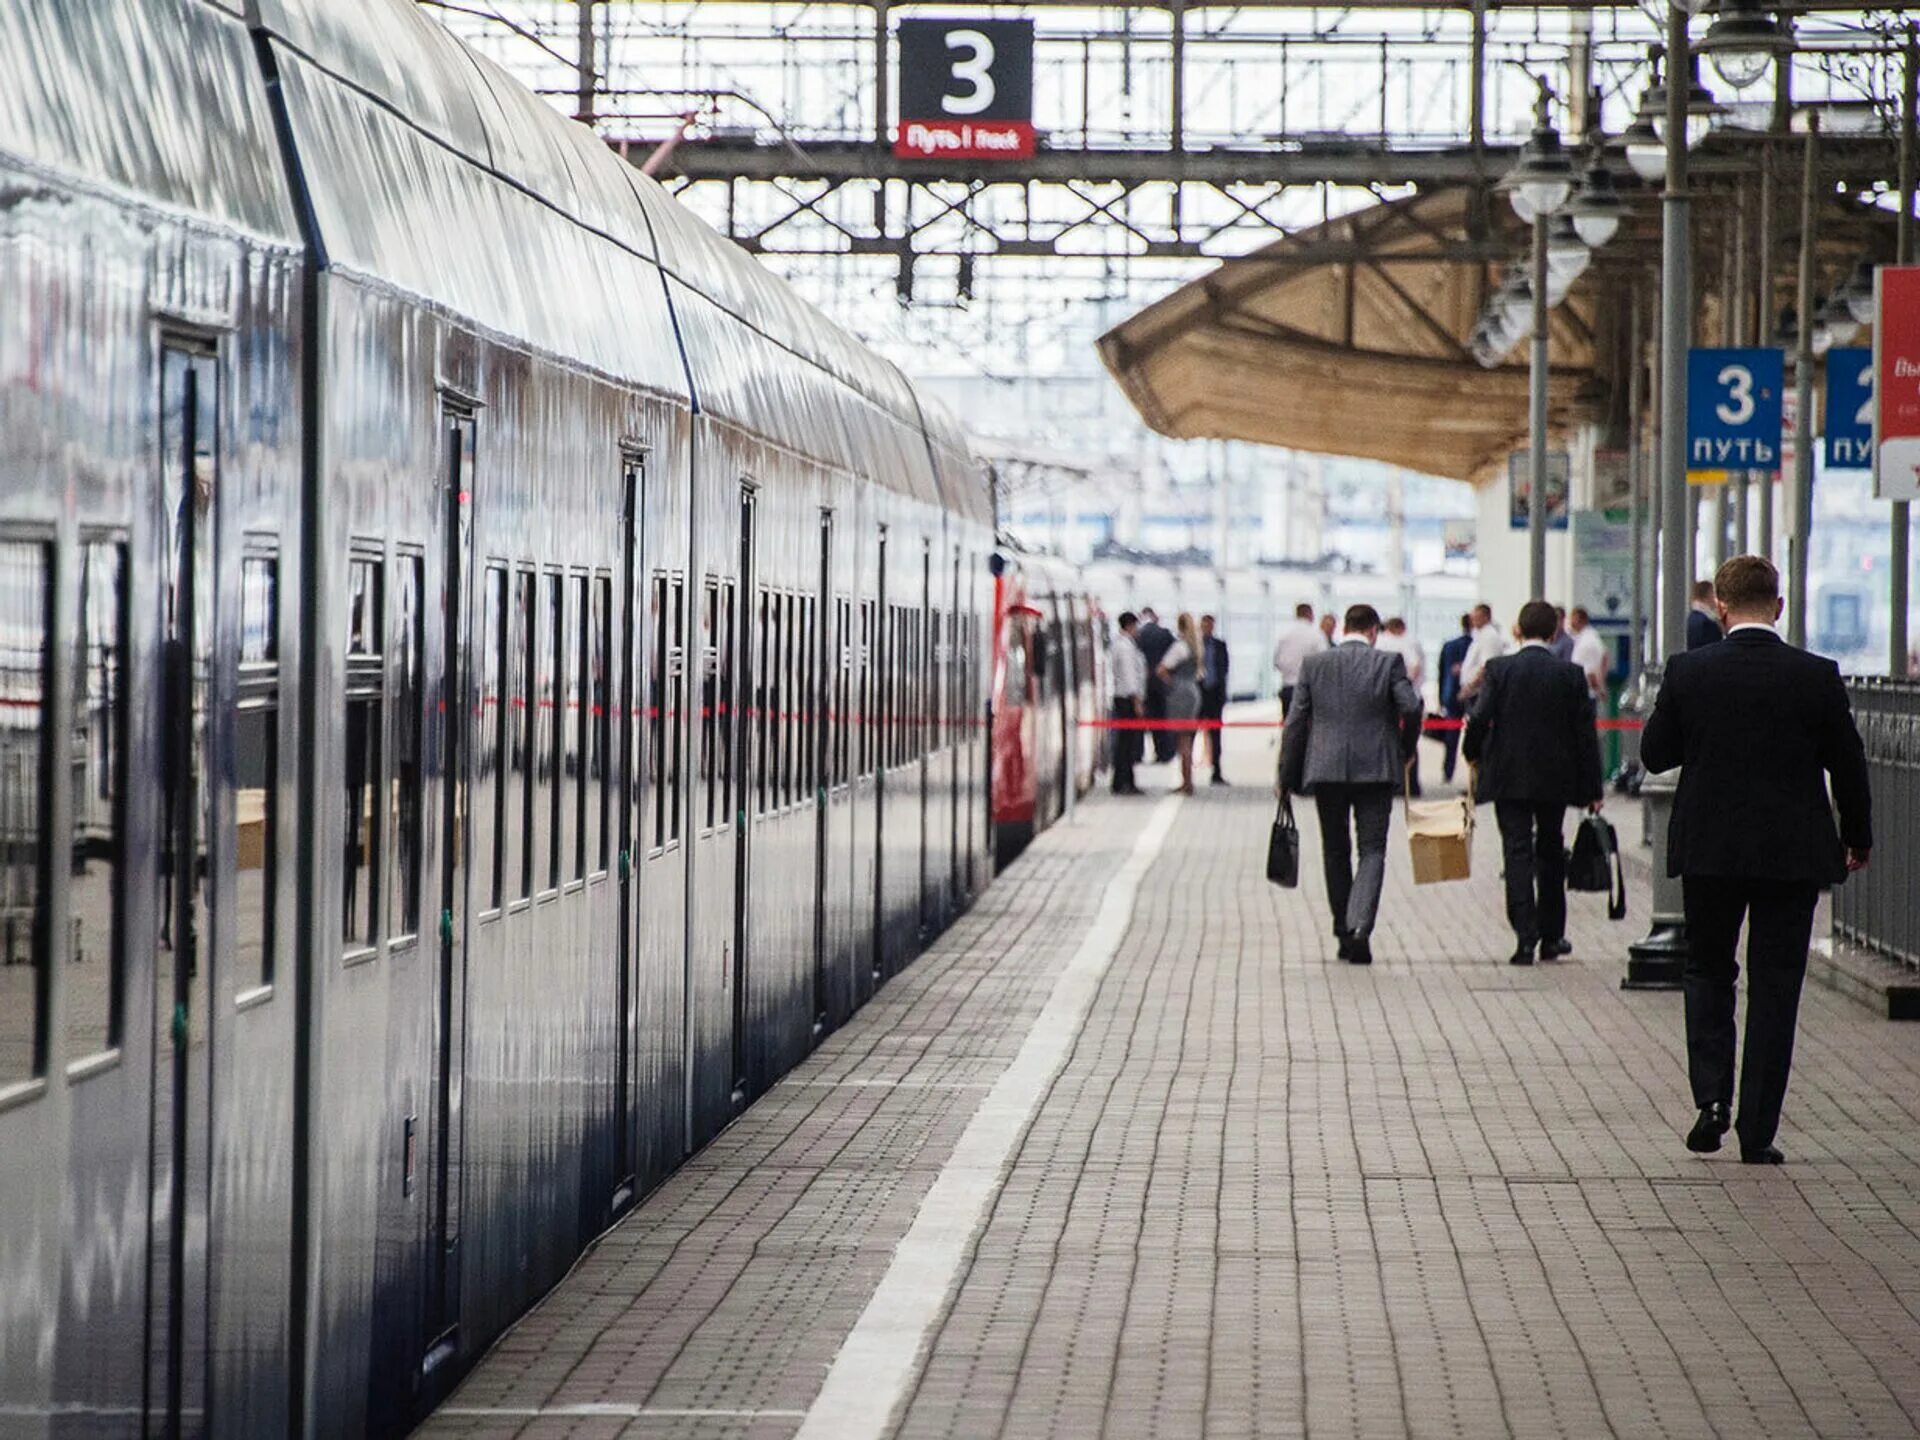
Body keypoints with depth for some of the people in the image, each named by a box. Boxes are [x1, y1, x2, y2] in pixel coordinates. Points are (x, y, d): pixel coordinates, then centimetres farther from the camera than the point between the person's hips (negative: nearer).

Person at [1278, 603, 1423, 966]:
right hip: (1375, 769, -2)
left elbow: (1296, 722, 3)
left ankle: (1344, 933, 19)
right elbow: (1411, 708, -12)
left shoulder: (1314, 664, 3)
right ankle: (1360, 925, -21)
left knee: (1335, 852, 14)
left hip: (1326, 770, 2)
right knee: (1372, 850, 0)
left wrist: (1287, 776, 8)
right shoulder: (1388, 662, -3)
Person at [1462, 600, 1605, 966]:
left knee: (1518, 853, -1)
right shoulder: (1570, 674, -3)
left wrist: (1473, 753, 9)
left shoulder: (1499, 669, -8)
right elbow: (1585, 733, -2)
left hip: (1509, 777, -2)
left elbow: (1480, 719, -12)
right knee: (1551, 853, 16)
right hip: (1556, 780, 2)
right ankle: (1551, 936, 22)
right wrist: (1591, 788, 3)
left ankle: (1525, 937, -12)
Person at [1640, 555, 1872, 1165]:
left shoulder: (1688, 672, -7)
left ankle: (1712, 1098, 0)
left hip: (1708, 847, 1)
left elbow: (1654, 753, 1)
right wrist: (1857, 838, 13)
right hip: (1792, 855, -1)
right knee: (1774, 989, 6)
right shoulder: (1816, 676, -8)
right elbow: (1849, 765, -1)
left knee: (1707, 972, 17)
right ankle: (1757, 1132, 5)